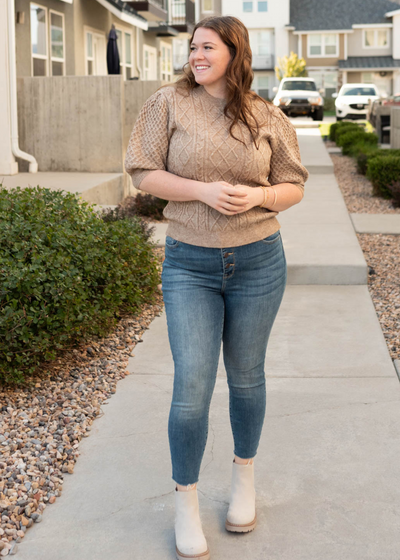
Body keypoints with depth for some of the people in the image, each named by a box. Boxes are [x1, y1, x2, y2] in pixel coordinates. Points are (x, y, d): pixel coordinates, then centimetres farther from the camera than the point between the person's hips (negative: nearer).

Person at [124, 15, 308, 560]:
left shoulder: (268, 117, 3)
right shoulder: (170, 103, -1)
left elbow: (294, 186, 8)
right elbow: (144, 172, -4)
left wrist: (258, 196, -13)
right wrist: (204, 191, -17)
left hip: (258, 263, 2)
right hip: (189, 264, -1)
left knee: (246, 375, 13)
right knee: (192, 386, -5)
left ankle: (244, 475, 37)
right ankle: (186, 501, 15)